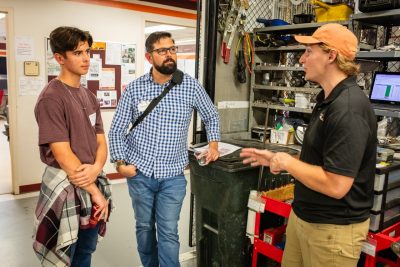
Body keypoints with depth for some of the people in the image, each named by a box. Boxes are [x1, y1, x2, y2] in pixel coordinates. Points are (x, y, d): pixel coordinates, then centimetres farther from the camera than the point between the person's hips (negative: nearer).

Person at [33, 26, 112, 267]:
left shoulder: (90, 97, 10)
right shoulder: (51, 98, -15)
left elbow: (101, 142, 8)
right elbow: (63, 155, -19)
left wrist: (96, 169, -13)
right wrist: (95, 192, -14)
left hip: (93, 183, 7)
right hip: (66, 188, -7)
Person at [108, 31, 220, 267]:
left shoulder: (191, 86, -4)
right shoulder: (134, 89, -4)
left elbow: (212, 116, 12)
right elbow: (117, 129, 2)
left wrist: (213, 143, 1)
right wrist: (120, 162, -6)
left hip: (173, 175, -1)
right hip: (139, 172, 2)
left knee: (168, 232, 2)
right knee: (144, 227, 17)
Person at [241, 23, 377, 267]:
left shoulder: (348, 109, -25)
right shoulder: (328, 99, 9)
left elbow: (335, 185, -29)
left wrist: (287, 161, -18)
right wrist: (276, 159, 8)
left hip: (333, 228, -9)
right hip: (303, 216, 9)